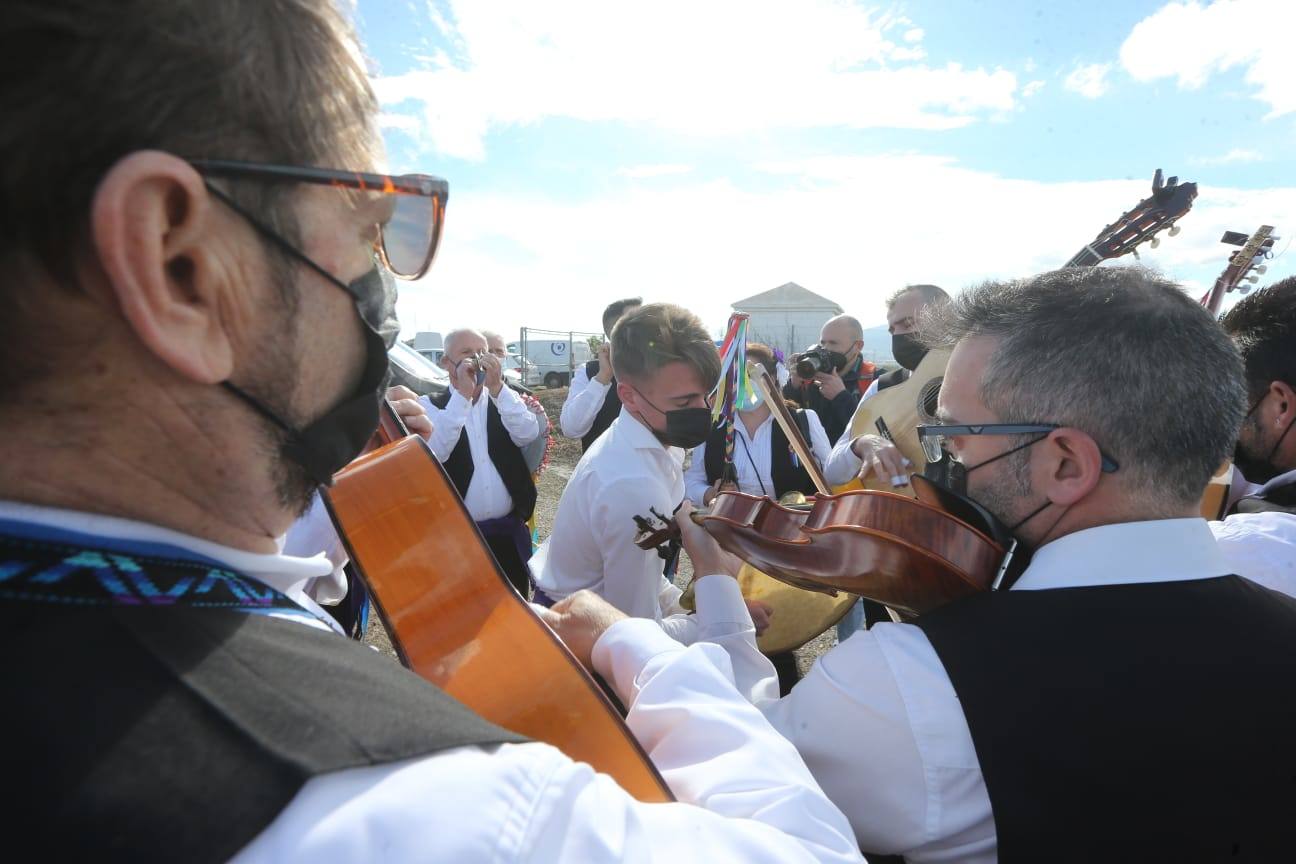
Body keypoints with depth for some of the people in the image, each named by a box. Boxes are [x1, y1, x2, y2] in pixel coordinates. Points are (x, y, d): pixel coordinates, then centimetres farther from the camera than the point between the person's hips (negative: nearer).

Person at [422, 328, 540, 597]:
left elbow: (528, 434, -10)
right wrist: (463, 393, -20)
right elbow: (435, 452, -19)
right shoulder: (431, 406, -1)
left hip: (510, 531, 3)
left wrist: (497, 387, -18)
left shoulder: (505, 400, 7)